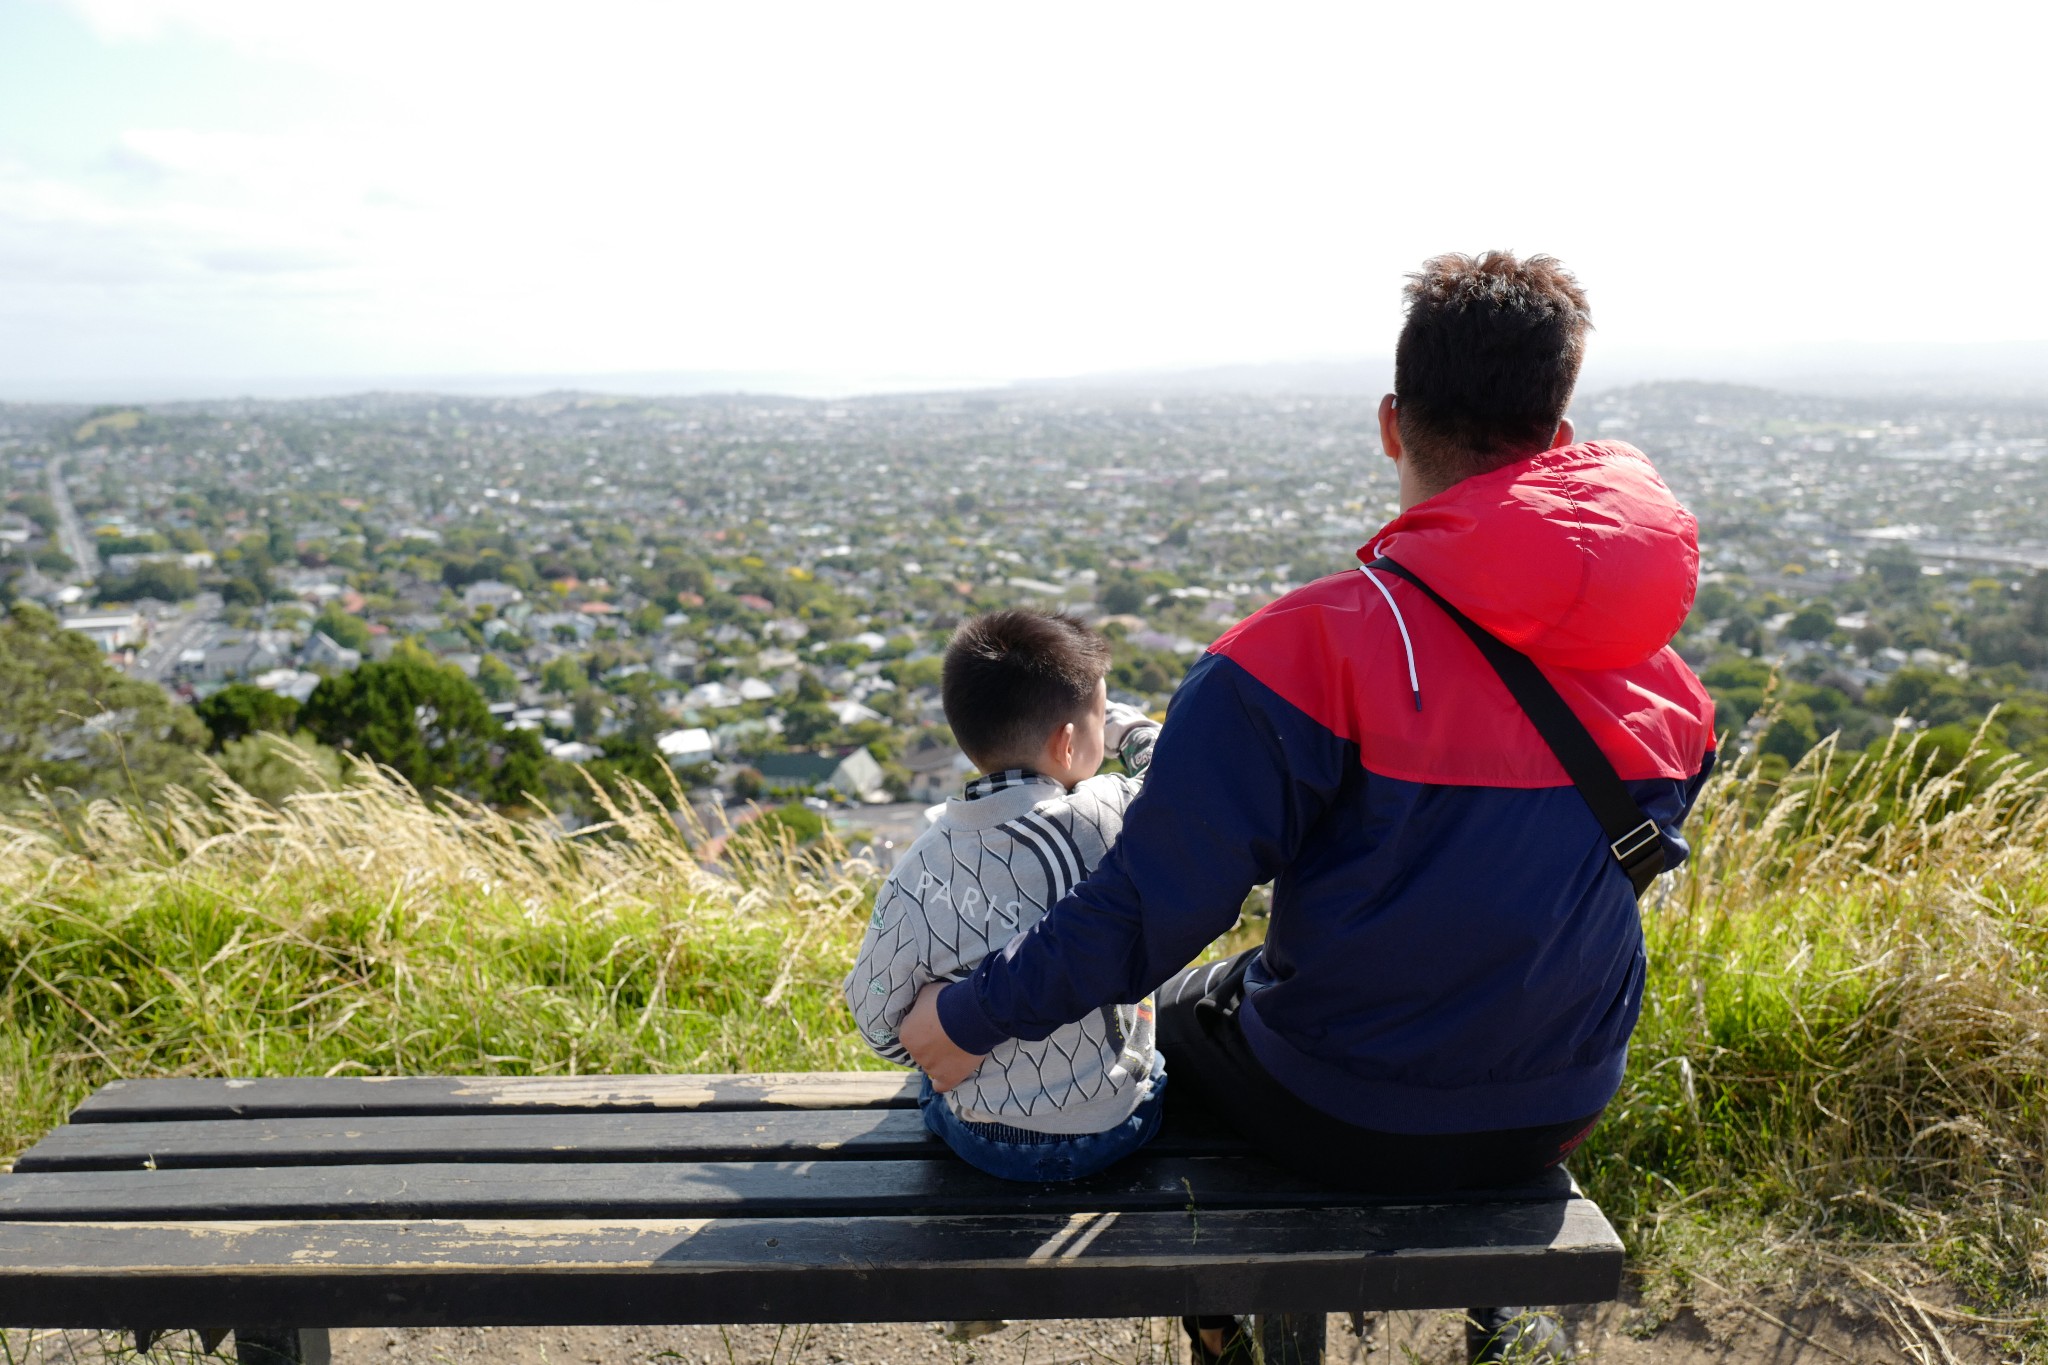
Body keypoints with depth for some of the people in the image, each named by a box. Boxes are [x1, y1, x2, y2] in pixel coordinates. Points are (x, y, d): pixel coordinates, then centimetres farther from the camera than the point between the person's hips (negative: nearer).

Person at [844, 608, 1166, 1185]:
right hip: (1111, 1132, -1)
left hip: (977, 1141, 2)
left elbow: (877, 1020, -6)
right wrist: (1124, 724, 17)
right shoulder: (1113, 819, -21)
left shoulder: (917, 871, -15)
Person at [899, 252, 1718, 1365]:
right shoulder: (1663, 676, -7)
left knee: (1166, 1008, 25)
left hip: (1346, 1121, -4)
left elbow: (1152, 906, -26)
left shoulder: (1311, 649, -26)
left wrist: (970, 1017, -13)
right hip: (1563, 1112, 5)